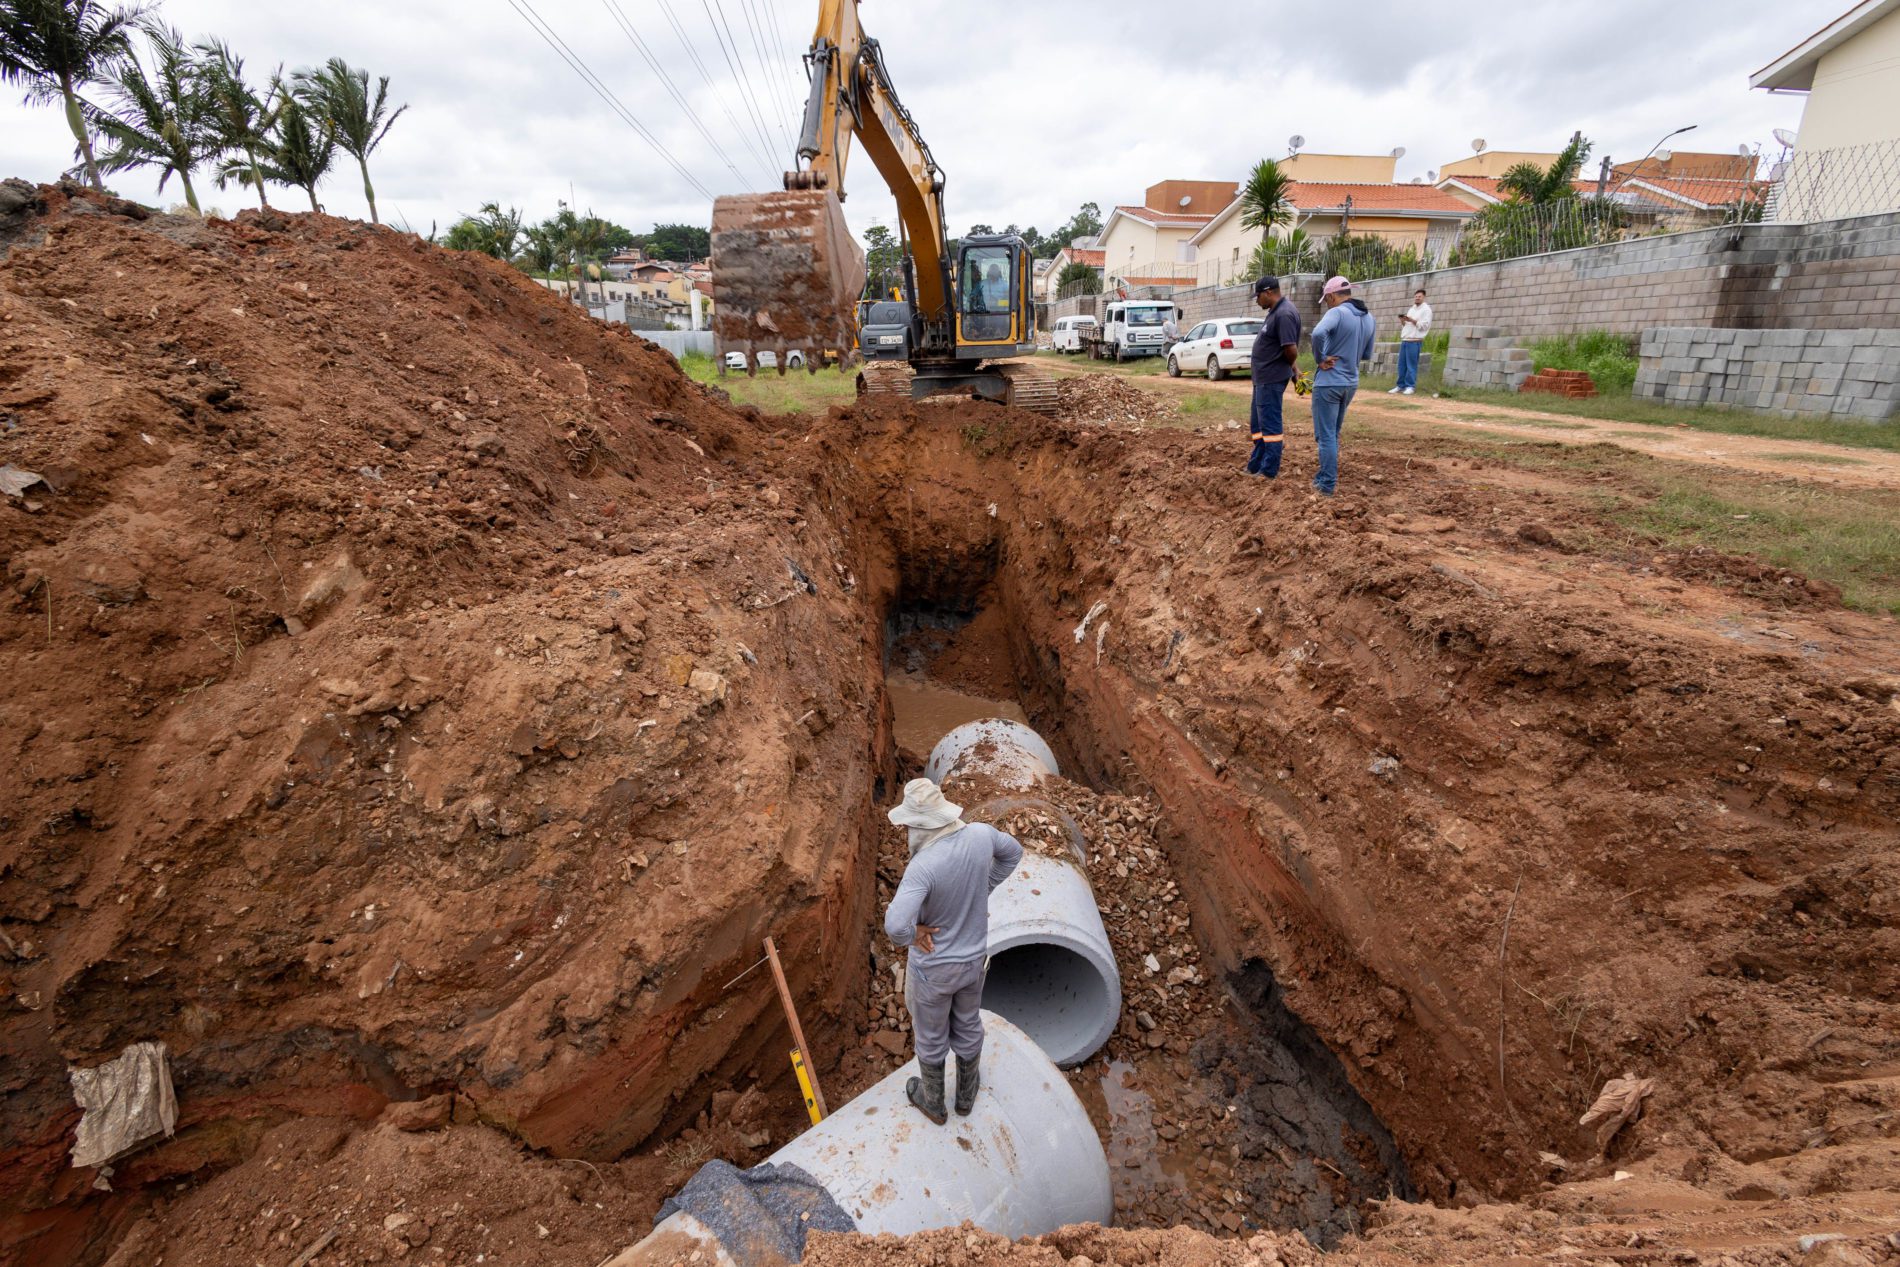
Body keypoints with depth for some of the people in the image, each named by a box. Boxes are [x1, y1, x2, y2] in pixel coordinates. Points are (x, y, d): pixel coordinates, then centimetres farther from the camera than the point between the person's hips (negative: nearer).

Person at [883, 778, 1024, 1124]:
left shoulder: (923, 866, -37)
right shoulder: (981, 834, -20)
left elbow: (895, 926, -46)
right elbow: (1013, 852, 3)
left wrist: (913, 935, -22)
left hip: (932, 966, -5)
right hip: (973, 957, 5)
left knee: (930, 1036, 24)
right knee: (968, 1025, 29)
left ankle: (933, 1101, 50)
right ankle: (966, 1094, 54)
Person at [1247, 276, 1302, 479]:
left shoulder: (1284, 314, -19)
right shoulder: (1275, 310, 12)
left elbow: (1291, 350, -23)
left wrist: (1289, 367, -4)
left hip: (1271, 379, -10)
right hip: (1263, 377, 10)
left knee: (1270, 424, -5)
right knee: (1259, 424, 17)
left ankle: (1269, 472, 1)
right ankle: (1256, 466, 27)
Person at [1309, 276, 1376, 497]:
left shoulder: (1337, 312, -13)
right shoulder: (1369, 318, 11)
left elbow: (1318, 333, -33)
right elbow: (1367, 354, 19)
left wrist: (1320, 359, -19)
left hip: (1329, 382, -7)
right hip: (1350, 383, 8)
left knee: (1325, 435, -2)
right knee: (1333, 433, 20)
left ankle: (1327, 485, -1)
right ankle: (1327, 474, 29)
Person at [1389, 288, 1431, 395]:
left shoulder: (1426, 309, 0)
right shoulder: (1411, 309, 22)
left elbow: (1425, 326, -10)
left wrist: (1412, 320, -16)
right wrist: (1402, 321, 2)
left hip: (1415, 341, -7)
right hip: (1404, 340, 7)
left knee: (1411, 365, -7)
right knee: (1401, 364, 5)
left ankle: (1410, 386, -3)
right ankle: (1400, 385, 10)